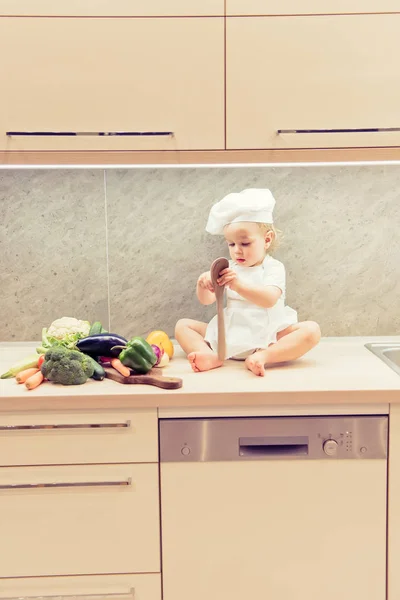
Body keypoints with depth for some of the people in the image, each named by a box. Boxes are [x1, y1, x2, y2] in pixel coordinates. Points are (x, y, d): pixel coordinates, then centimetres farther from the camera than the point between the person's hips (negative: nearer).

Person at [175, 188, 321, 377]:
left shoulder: (273, 268, -4)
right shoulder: (229, 269, 10)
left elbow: (269, 299, -24)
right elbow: (206, 300, 3)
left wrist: (239, 284, -39)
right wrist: (203, 285, -20)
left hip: (266, 338, -4)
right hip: (230, 335, 4)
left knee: (311, 330, -28)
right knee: (182, 325, -7)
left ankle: (263, 356, -43)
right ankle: (210, 356, -34)